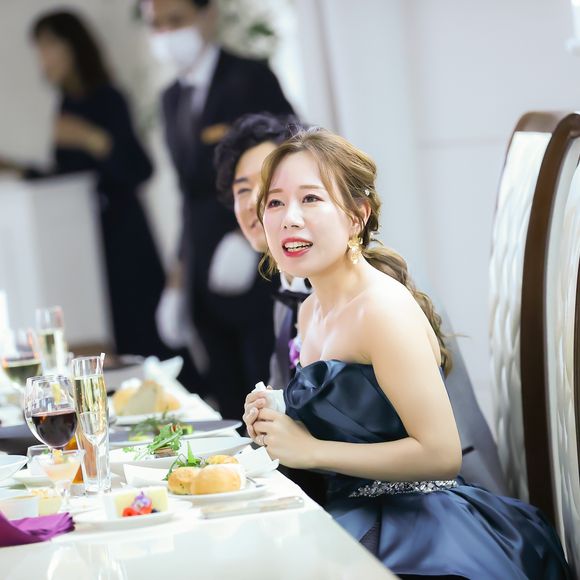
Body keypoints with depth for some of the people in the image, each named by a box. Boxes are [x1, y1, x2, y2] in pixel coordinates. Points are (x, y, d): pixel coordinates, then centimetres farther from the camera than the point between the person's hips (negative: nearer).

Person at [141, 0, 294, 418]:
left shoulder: (250, 78, -4)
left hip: (256, 274, -6)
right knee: (234, 413, 5)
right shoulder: (173, 98, 16)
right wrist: (179, 281, 15)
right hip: (205, 285, 6)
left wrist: (251, 237, -17)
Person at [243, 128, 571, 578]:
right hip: (355, 516, 8)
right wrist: (277, 428, 3)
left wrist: (311, 450, -16)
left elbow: (441, 454, -21)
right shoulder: (311, 311, 10)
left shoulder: (384, 308, -16)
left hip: (418, 529, -8)